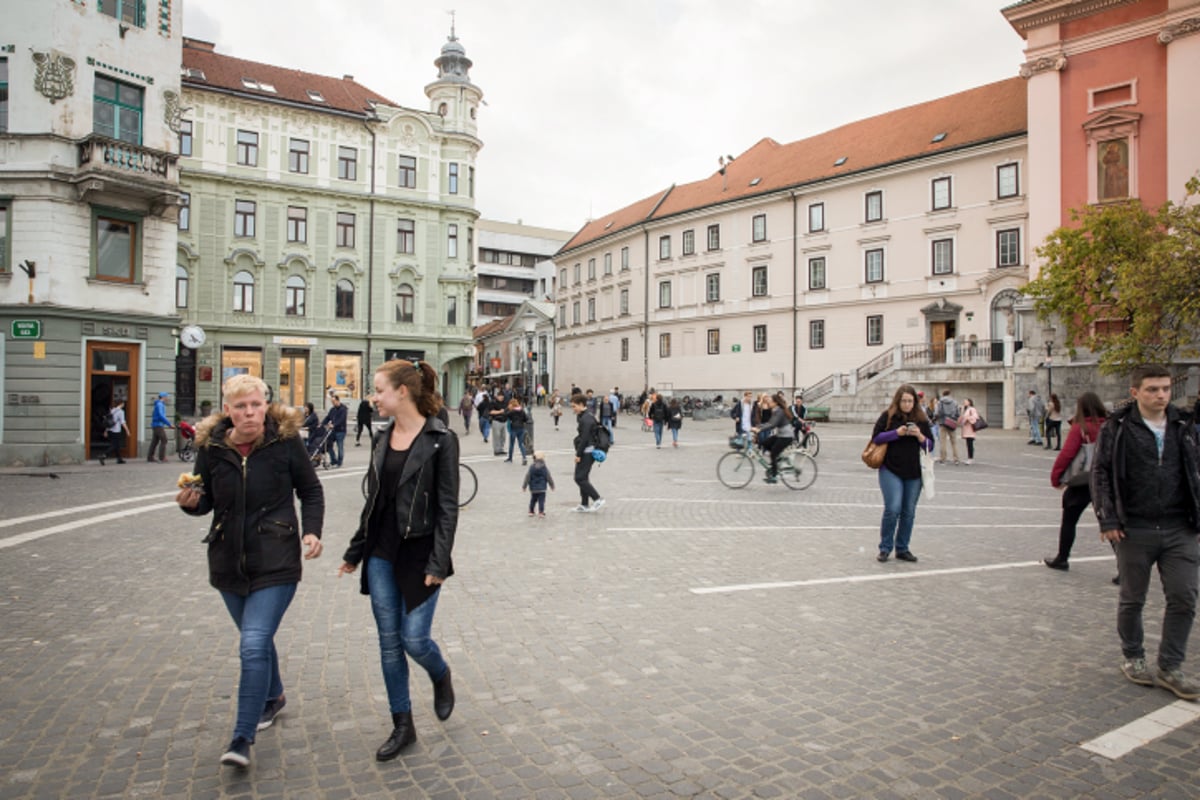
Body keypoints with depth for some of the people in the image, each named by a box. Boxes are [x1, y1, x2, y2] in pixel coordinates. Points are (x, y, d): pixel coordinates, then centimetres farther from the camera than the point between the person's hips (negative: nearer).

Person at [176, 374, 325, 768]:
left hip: (276, 562, -4)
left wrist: (311, 531, -14)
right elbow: (206, 502, 8)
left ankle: (242, 739, 0)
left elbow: (311, 491, 0)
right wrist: (191, 502, -14)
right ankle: (273, 697, 46)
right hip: (229, 561, 4)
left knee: (254, 645, -12)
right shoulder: (211, 447, -3)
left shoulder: (285, 440, -10)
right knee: (256, 640, 21)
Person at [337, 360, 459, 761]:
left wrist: (438, 563, -16)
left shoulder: (440, 440, -12)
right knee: (389, 642, 10)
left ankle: (441, 677, 33)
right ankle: (403, 725, 26)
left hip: (419, 554, -6)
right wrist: (355, 551, 14)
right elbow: (373, 500, 13)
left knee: (414, 638, -2)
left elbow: (448, 506, -13)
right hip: (381, 554, 6)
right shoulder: (384, 438, 7)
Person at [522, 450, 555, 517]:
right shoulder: (544, 467, -6)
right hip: (542, 488, -2)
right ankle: (541, 512, -6)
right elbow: (549, 477, 0)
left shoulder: (531, 467, -5)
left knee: (533, 500, 16)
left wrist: (524, 486, 4)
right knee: (541, 500, 0)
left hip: (533, 488, 2)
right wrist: (552, 486, 12)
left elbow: (527, 477, -3)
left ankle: (531, 511, 20)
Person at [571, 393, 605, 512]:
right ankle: (584, 504, 20)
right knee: (583, 478, 14)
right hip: (586, 453, 10)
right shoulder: (584, 417, 14)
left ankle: (598, 499, -6)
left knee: (579, 478, -9)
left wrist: (578, 454, -18)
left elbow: (584, 439, -22)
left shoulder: (585, 419, -17)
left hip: (586, 453, -10)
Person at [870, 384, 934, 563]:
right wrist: (896, 433, -17)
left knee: (909, 513, 7)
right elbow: (876, 437, -5)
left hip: (914, 474, 3)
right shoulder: (888, 416, 0)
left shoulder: (921, 419, 7)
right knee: (893, 509, -12)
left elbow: (930, 446, 8)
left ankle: (902, 549, 21)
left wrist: (919, 436, -12)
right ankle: (885, 547, 4)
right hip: (890, 471, -3)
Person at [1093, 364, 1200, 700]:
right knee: (1132, 600, 9)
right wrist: (1108, 519, -10)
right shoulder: (1117, 429, -4)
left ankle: (1170, 668, 17)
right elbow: (1101, 474, -5)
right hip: (1135, 530, -3)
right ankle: (1132, 658, 28)